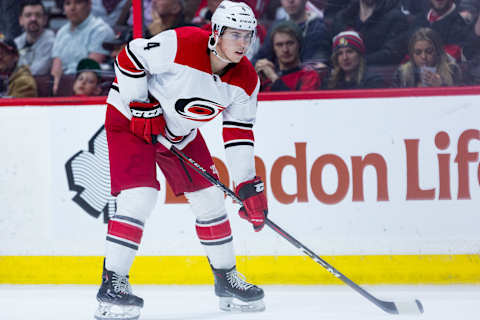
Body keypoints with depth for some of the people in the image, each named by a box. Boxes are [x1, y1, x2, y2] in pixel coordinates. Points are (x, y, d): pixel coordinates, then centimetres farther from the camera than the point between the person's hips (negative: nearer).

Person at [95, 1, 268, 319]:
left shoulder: (246, 80, -11)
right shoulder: (181, 44, -30)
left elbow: (239, 133, -4)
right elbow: (130, 59, -22)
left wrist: (248, 185, -8)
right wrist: (142, 107, -21)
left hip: (180, 131, 7)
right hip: (132, 116, -7)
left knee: (210, 198, 6)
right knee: (140, 197, -20)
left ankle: (227, 278, 22)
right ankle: (112, 284, -15)